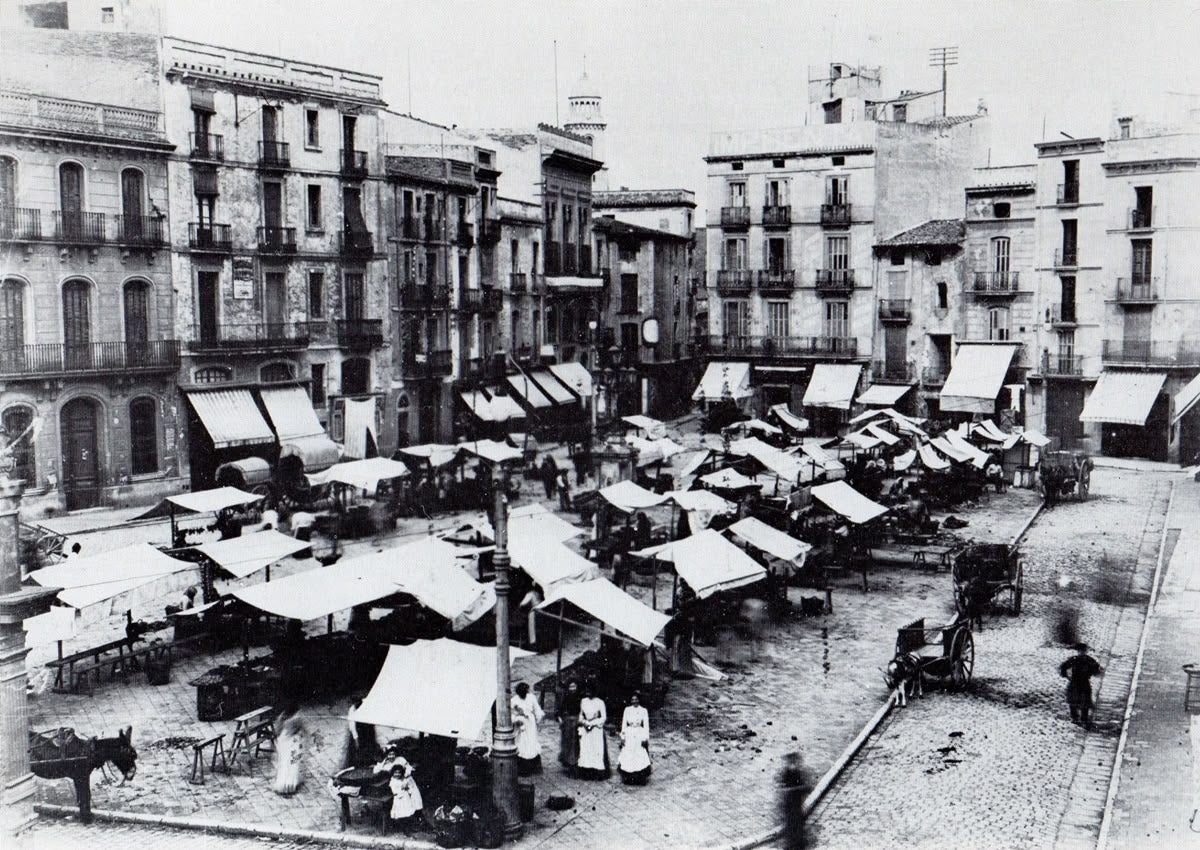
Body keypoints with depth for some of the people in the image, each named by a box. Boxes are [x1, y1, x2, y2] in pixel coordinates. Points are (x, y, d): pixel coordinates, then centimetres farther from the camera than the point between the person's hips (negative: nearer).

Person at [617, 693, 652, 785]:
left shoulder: (643, 710, 3)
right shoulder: (627, 709, 9)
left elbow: (646, 725, 0)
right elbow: (623, 723, 9)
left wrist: (646, 738, -7)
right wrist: (622, 736, 3)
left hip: (640, 735, -2)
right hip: (629, 735, 2)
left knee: (640, 756, -6)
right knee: (627, 756, -1)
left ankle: (641, 778, -2)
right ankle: (628, 778, 5)